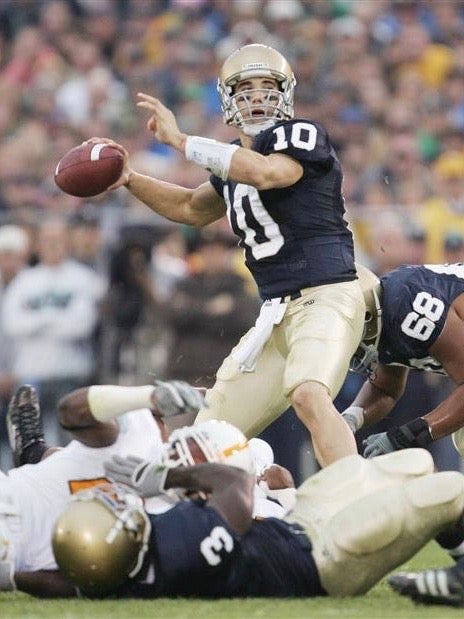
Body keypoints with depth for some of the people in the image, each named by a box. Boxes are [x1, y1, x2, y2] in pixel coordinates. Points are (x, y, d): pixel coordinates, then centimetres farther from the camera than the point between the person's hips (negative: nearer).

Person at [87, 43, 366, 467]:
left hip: (325, 296, -9)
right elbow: (192, 209, 36)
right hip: (277, 312, 9)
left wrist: (179, 140, -21)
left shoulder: (302, 135, -5)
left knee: (309, 395, -36)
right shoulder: (233, 163, 18)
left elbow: (265, 173, -26)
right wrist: (129, 178, 21)